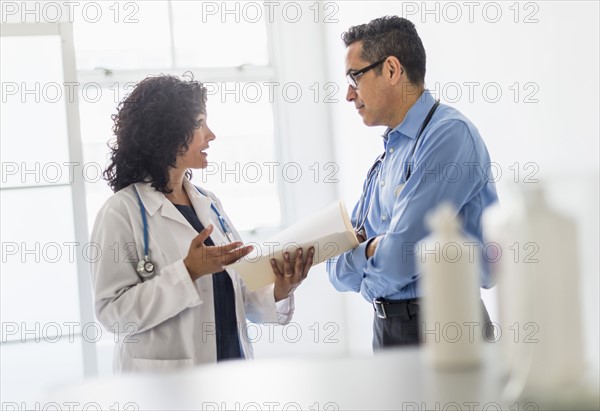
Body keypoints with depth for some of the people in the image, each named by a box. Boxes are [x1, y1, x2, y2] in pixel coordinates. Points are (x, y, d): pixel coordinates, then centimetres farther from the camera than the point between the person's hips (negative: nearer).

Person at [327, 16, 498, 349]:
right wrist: (373, 250, -11)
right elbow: (340, 274, 9)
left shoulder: (450, 134, -14)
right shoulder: (386, 158, 13)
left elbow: (399, 260, -22)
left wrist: (357, 254, -2)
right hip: (386, 327, 8)